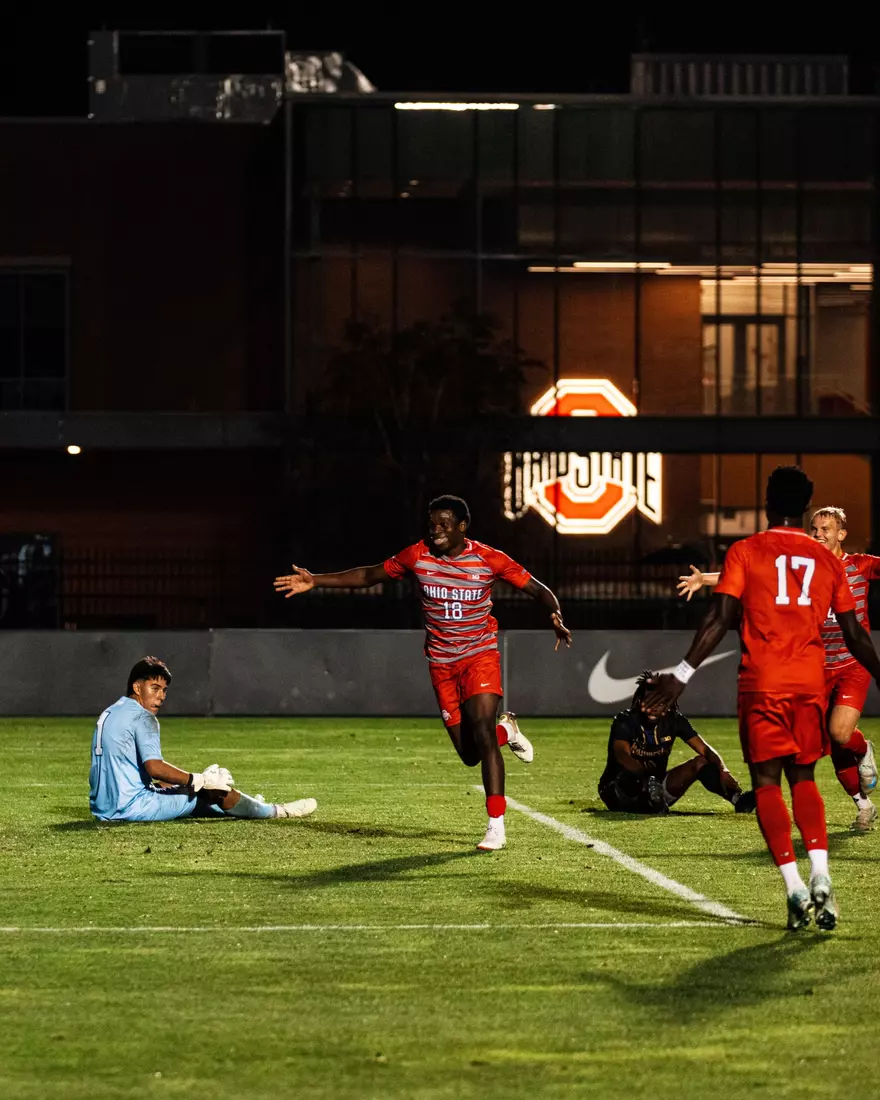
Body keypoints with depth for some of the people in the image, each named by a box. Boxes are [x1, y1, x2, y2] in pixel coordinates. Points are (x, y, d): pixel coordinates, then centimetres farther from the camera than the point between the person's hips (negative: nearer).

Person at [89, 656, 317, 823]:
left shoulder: (110, 714, 17)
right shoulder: (142, 718, -12)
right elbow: (154, 767, -25)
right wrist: (200, 780, -16)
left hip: (104, 809, 10)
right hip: (132, 807, -10)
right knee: (213, 790, 1)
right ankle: (274, 812, 18)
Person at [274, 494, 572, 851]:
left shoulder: (489, 560, -11)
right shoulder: (418, 556, -4)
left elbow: (537, 589, -5)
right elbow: (370, 575, 7)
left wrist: (556, 616, -26)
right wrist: (315, 581, 2)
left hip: (480, 657, -3)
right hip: (441, 663, 3)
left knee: (481, 733, -22)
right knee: (469, 754, 0)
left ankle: (496, 825, -17)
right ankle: (505, 731, 36)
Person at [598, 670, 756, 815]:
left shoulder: (673, 720, -2)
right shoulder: (625, 721, -16)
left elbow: (704, 749, -7)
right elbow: (622, 756, -34)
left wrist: (722, 770, -28)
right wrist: (643, 769, -54)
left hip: (654, 787, 5)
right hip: (618, 792, -5)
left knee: (701, 762, -10)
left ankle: (739, 799, -27)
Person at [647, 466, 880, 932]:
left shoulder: (745, 552, 2)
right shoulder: (827, 561, 11)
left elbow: (719, 618, -7)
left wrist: (682, 674, -7)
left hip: (762, 684, -3)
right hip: (811, 684, 3)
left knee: (767, 783, 3)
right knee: (804, 779, 15)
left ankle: (794, 887, -10)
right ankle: (820, 876, -6)